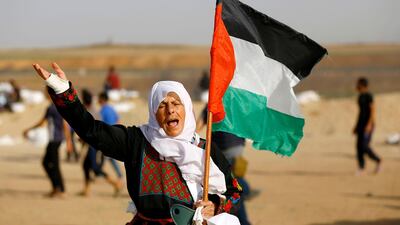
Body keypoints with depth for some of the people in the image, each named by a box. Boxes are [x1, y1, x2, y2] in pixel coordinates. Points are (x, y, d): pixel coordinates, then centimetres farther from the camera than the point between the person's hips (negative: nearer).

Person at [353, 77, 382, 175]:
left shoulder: (369, 96, -14)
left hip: (368, 124, -9)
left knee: (364, 147, -13)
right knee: (359, 146, 2)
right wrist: (356, 126, 19)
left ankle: (377, 161, 8)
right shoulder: (360, 96, 13)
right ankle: (361, 168, 4)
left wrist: (369, 124, -26)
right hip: (361, 124, 9)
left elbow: (373, 110, -18)